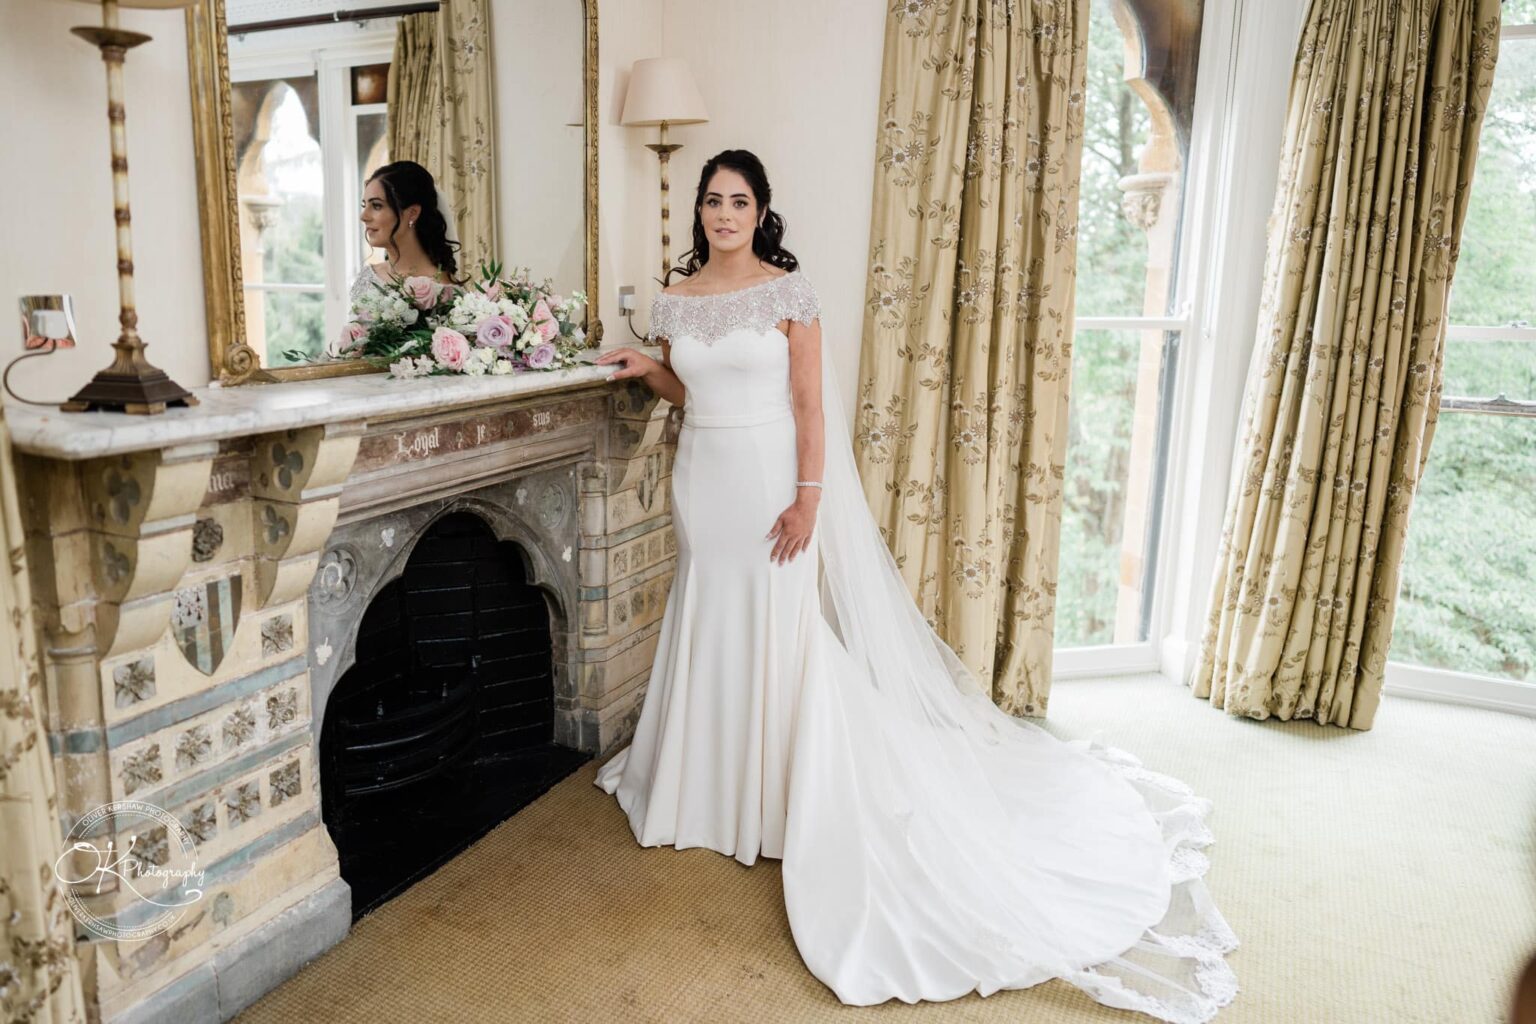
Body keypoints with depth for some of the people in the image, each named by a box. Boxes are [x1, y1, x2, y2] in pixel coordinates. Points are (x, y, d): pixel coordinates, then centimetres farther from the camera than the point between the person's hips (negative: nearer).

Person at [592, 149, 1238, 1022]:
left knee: (780, 637, 2)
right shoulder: (677, 299, 6)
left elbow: (810, 404, -11)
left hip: (770, 482, -5)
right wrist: (645, 368, 0)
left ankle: (784, 795, 19)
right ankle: (711, 784, 33)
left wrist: (808, 497, -16)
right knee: (710, 631, 14)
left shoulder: (788, 292, -8)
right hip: (704, 482, 5)